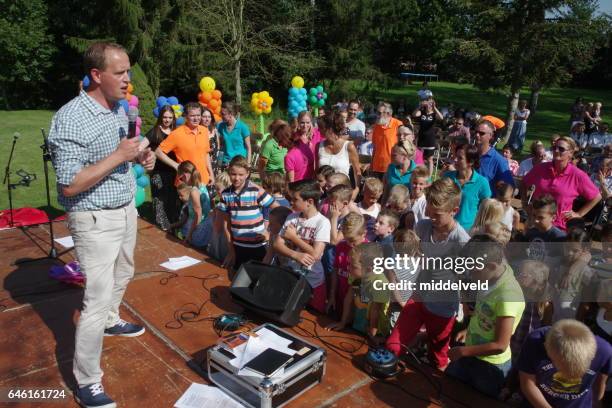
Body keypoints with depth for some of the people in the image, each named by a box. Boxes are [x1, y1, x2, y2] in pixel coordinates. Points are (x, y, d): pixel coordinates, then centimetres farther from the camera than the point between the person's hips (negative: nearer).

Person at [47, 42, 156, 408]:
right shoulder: (71, 119, -23)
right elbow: (69, 185, -24)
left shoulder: (120, 109, 3)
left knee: (123, 275, 26)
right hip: (96, 219, -8)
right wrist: (118, 156, -26)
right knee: (98, 298, -4)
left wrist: (141, 156, -3)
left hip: (127, 210, 9)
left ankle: (111, 321, 53)